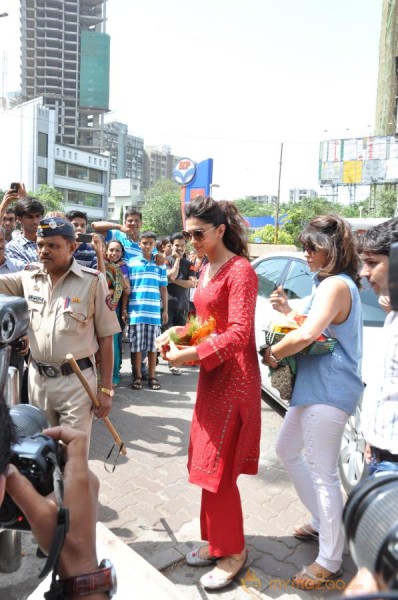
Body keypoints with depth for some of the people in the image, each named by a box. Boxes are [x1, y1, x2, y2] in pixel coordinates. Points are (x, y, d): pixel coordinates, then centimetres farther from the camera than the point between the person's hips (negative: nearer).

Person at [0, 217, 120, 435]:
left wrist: (106, 388, -7)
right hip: (37, 378, 4)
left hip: (76, 380, -4)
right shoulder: (28, 276, 4)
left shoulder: (92, 281, -9)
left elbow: (105, 337, -6)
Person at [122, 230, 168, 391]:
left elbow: (163, 289, 10)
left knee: (153, 344, 7)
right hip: (136, 311, -1)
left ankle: (152, 376, 16)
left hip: (154, 311, 1)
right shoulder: (131, 263, 3)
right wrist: (124, 309, -1)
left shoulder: (160, 265, 8)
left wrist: (165, 310, 7)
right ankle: (137, 376, 13)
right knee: (136, 344, 4)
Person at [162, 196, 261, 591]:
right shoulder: (206, 269, 12)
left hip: (234, 377, -9)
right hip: (211, 374, 9)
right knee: (207, 464, 16)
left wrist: (190, 354, -22)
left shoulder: (240, 270, -15)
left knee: (218, 468, 1)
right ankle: (216, 540, 34)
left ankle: (233, 551, 22)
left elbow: (238, 334, -22)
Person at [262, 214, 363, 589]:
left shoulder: (336, 285, -18)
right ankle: (321, 522, 38)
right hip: (313, 387, 11)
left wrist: (273, 353, -16)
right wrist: (287, 310, 7)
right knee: (287, 450, 22)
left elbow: (307, 335, -31)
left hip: (328, 391, -11)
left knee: (323, 473, -1)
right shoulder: (331, 283, 15)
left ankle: (329, 562, 16)